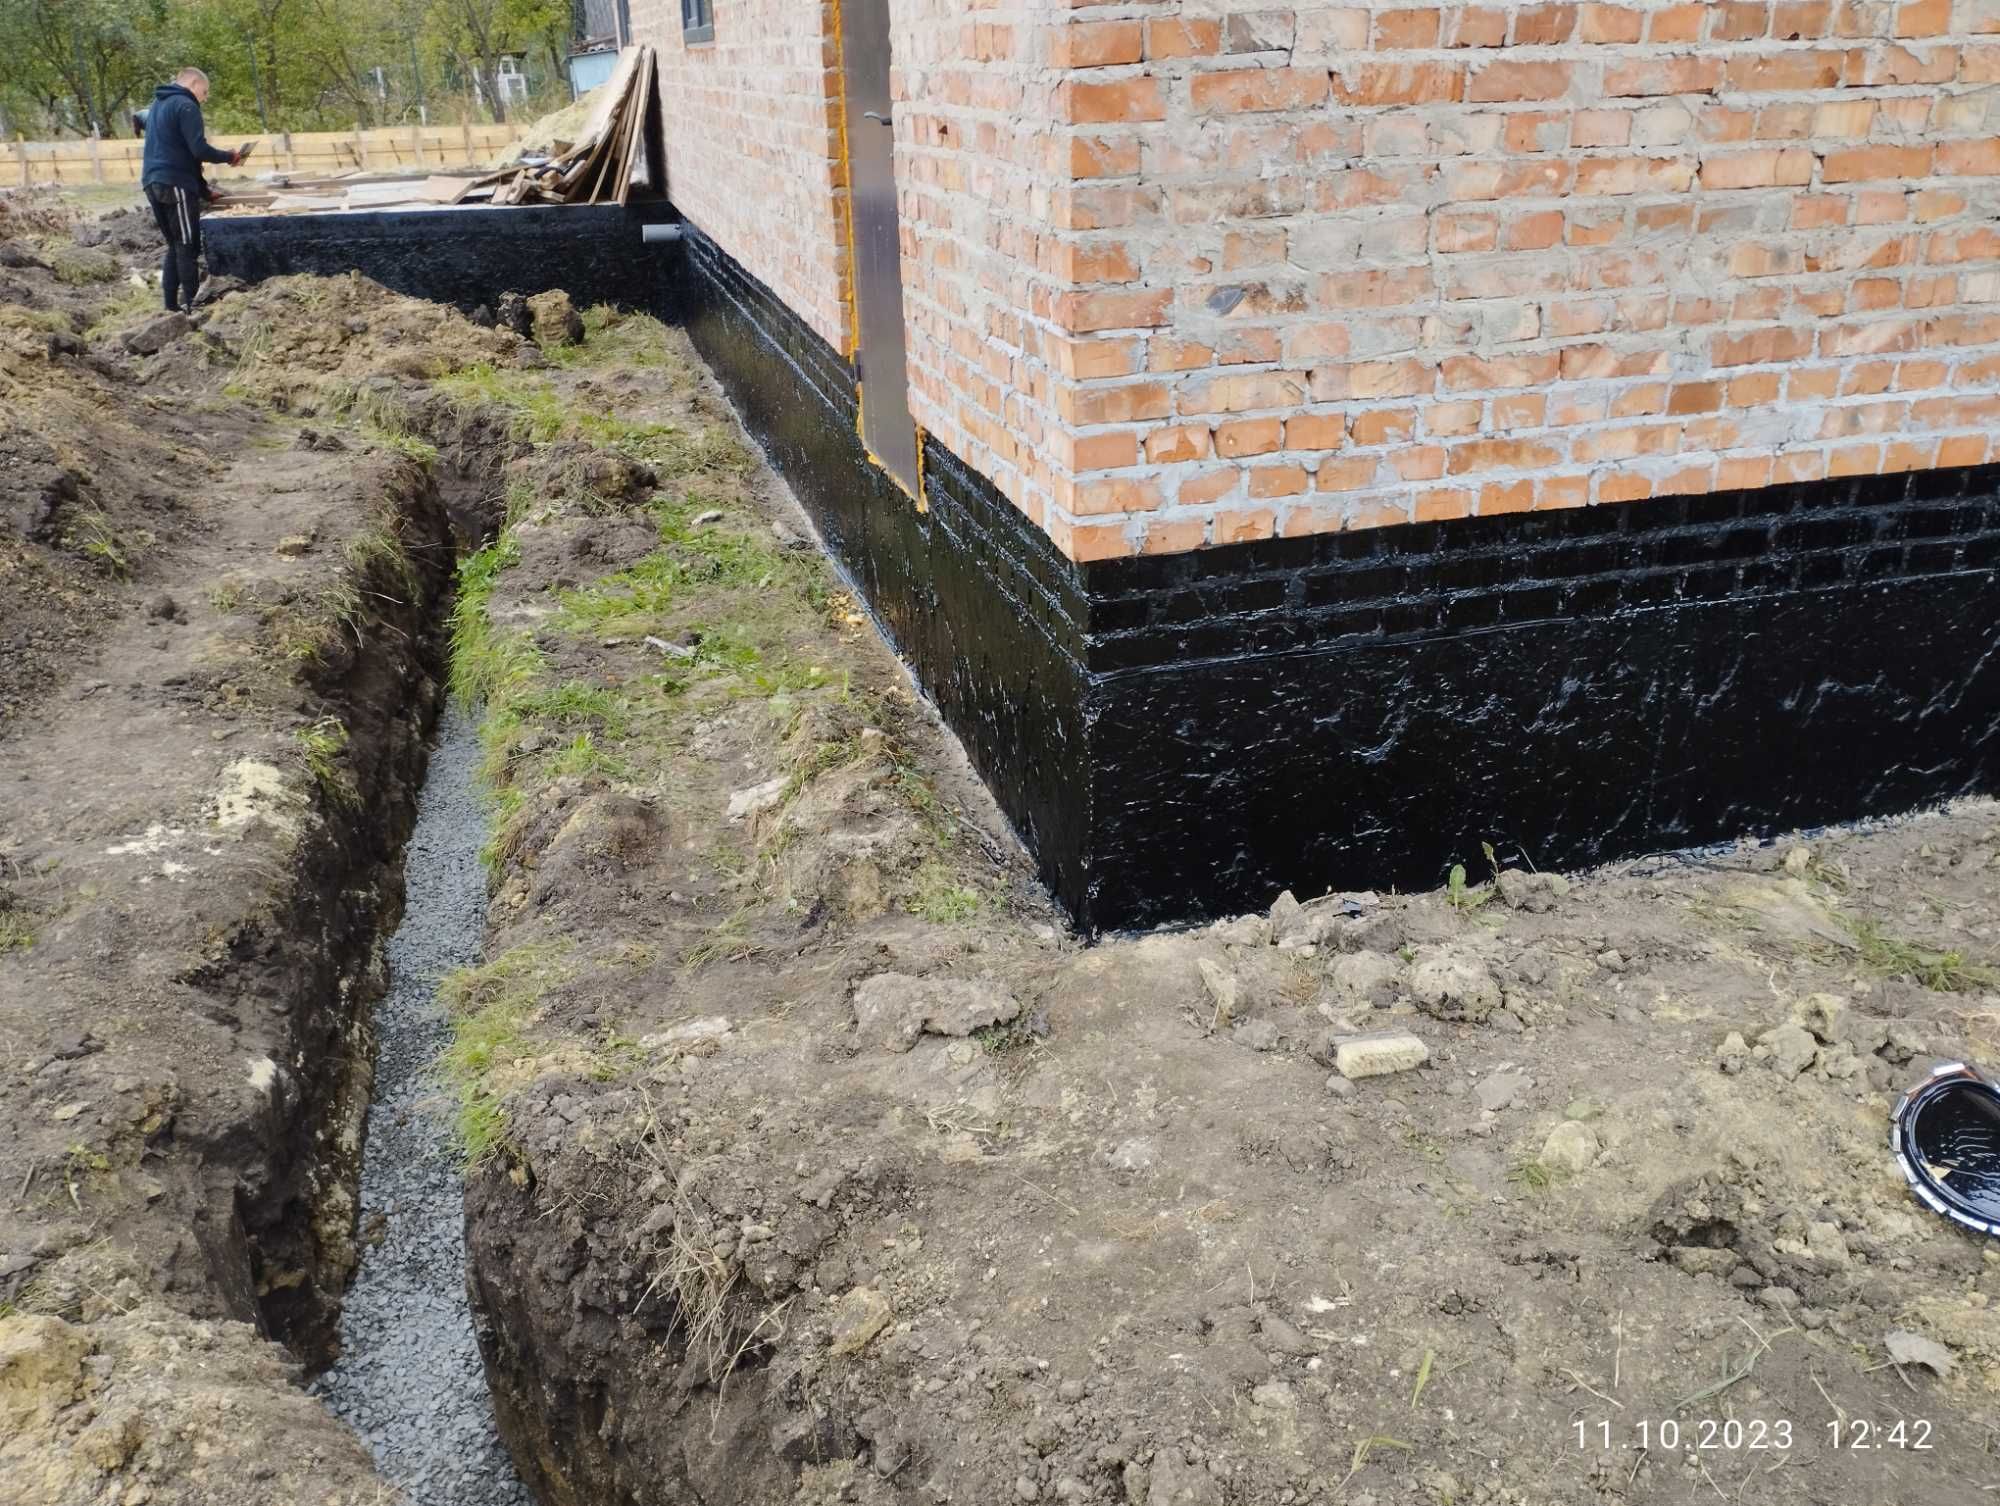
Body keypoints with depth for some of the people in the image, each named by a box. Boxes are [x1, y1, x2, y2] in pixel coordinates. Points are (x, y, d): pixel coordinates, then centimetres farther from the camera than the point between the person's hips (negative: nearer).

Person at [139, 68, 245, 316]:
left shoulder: (158, 105, 22)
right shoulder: (186, 105, -8)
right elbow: (199, 149, -18)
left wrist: (202, 187, 24)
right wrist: (229, 156, -2)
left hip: (153, 182, 9)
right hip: (176, 184, -9)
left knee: (175, 245, 13)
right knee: (188, 246, -7)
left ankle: (172, 304, 10)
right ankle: (191, 304, -11)